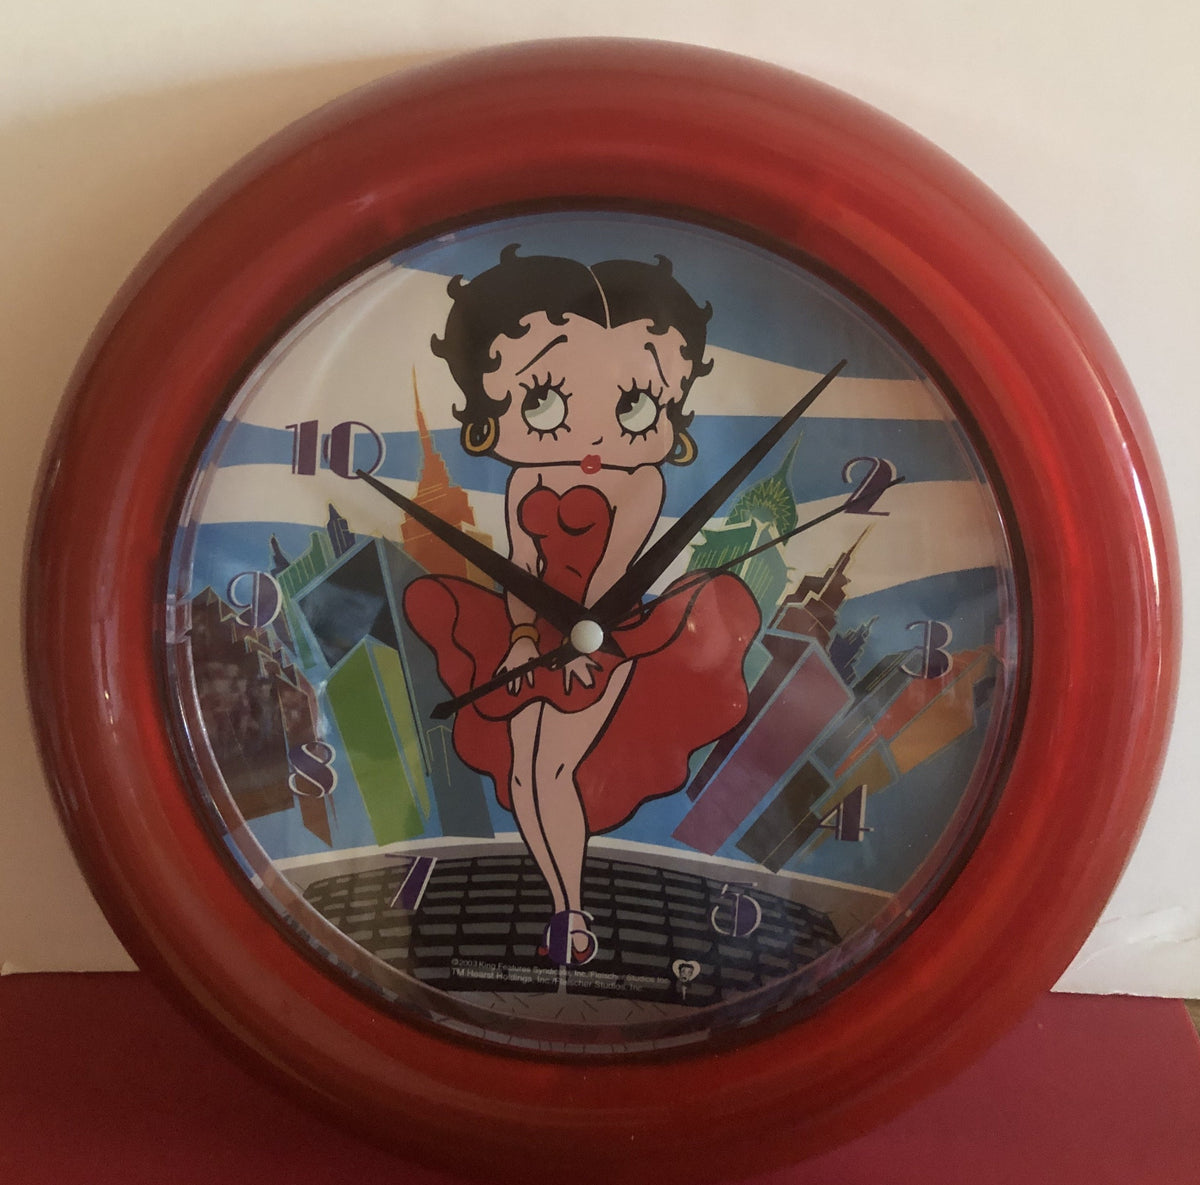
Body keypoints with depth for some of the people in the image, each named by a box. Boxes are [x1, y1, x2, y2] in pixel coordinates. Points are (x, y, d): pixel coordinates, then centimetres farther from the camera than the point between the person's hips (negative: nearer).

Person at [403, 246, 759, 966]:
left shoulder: (638, 483, -9)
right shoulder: (527, 485, 3)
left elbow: (614, 565, -16)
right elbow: (522, 566, 0)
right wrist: (523, 634, -10)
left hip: (605, 641, -5)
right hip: (539, 640, 5)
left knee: (552, 768, -13)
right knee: (521, 772, 3)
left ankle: (570, 913, 4)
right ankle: (567, 906, 18)